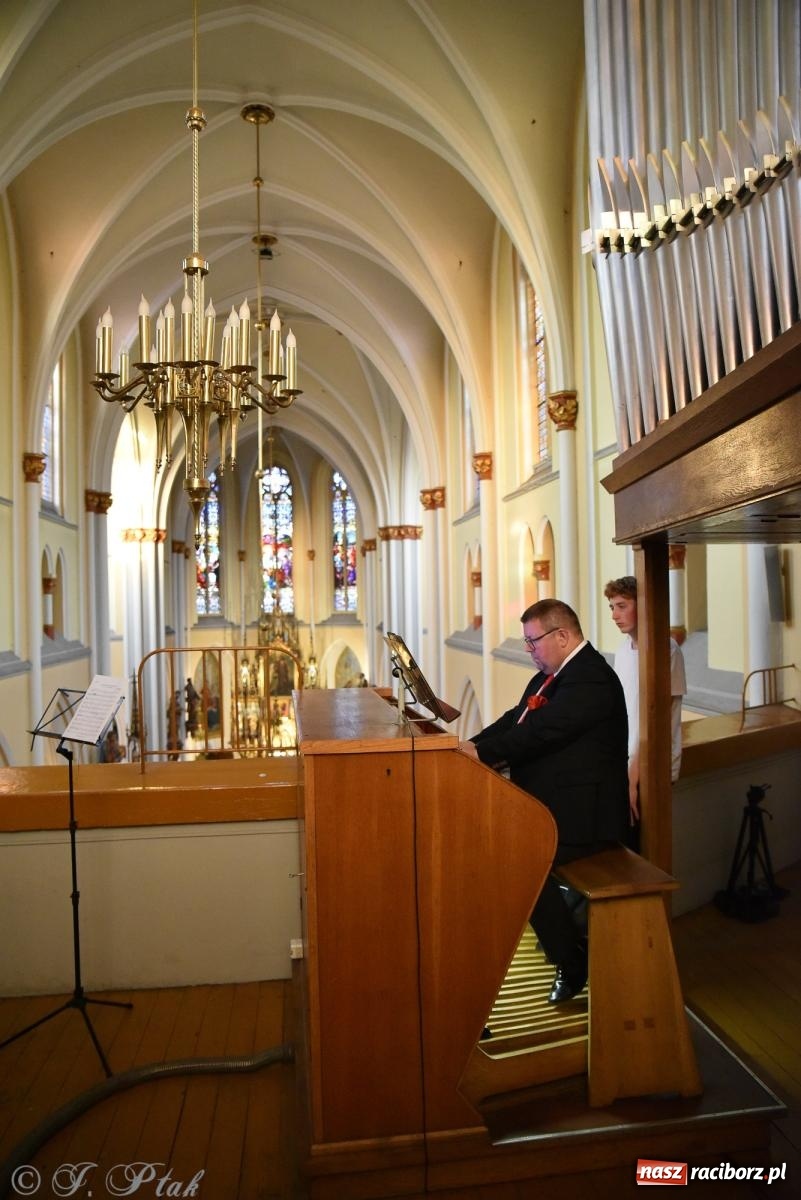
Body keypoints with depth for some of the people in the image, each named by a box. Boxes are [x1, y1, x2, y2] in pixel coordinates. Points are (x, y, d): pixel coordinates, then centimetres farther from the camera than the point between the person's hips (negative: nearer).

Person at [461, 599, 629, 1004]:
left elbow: (540, 732, -27)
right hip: (548, 802, 10)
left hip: (584, 812, -10)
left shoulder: (590, 678, -20)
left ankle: (573, 960, 1)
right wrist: (470, 747, -5)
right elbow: (515, 720, 9)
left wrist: (481, 753, -22)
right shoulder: (552, 674, 12)